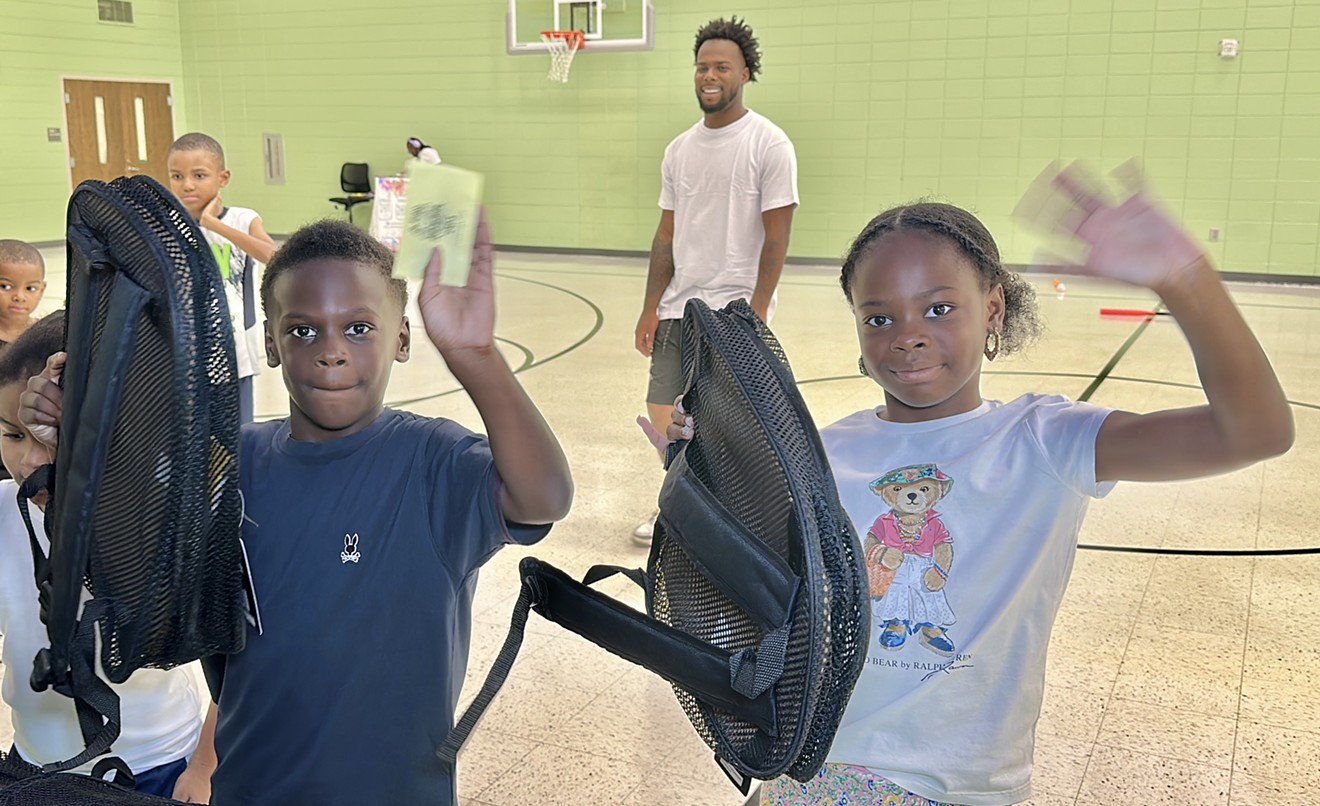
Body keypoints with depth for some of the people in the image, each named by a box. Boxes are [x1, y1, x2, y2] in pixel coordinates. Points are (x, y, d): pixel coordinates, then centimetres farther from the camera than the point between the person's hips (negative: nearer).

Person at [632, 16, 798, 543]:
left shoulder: (768, 144, -8)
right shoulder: (679, 149, 10)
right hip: (679, 308, 6)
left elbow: (777, 238, -11)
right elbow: (667, 234, 13)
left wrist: (757, 312, -17)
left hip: (736, 312, -6)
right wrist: (651, 309, 7)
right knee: (663, 417, 11)